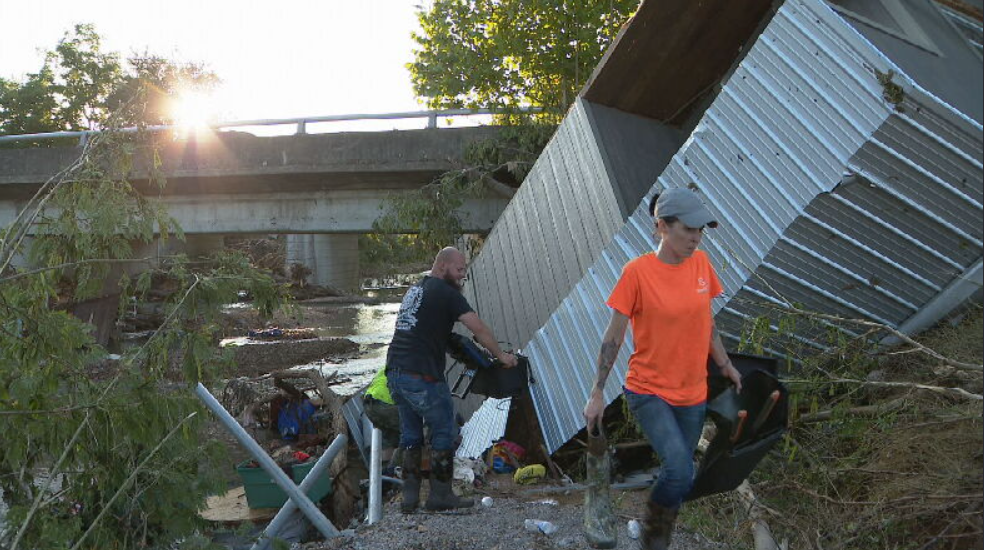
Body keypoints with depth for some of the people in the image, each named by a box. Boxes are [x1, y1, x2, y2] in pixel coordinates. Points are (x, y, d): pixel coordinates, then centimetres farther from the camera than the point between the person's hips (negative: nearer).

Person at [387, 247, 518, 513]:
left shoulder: (415, 289, 20)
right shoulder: (446, 292, -7)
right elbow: (478, 328, -12)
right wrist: (501, 355, 1)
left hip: (395, 371, 8)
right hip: (422, 376, -8)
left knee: (411, 433, 15)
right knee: (444, 431, 5)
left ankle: (410, 496, 16)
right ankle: (440, 495, 10)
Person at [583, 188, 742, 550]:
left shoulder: (701, 263, 0)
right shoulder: (637, 271, -14)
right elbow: (613, 337, -9)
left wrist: (725, 364, 16)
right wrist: (597, 393, -8)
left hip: (692, 393, 5)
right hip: (649, 391, -5)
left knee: (679, 476, 10)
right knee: (679, 470, -21)